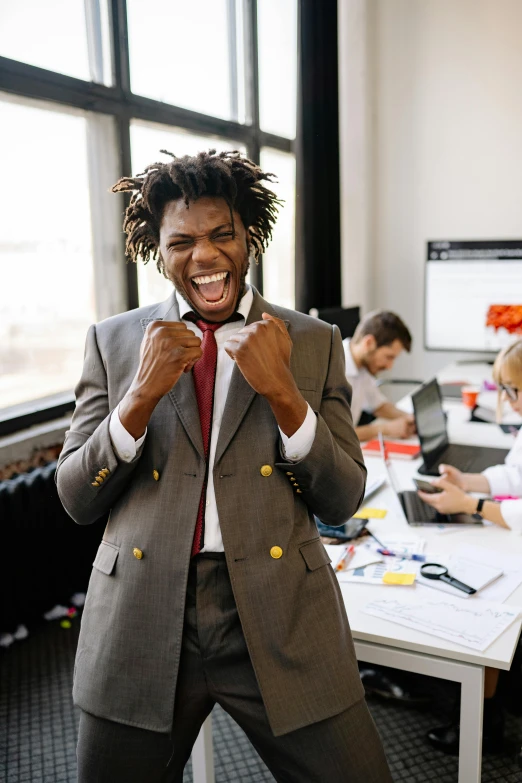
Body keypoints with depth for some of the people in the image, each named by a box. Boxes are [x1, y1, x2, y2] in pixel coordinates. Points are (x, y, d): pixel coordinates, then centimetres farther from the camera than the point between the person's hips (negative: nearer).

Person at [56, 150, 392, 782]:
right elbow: (76, 500, 1)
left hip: (281, 623, 0)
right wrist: (141, 396, -14)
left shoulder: (314, 342, 2)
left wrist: (283, 392, -16)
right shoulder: (113, 341, 4)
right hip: (140, 627, 1)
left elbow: (342, 503, -1)